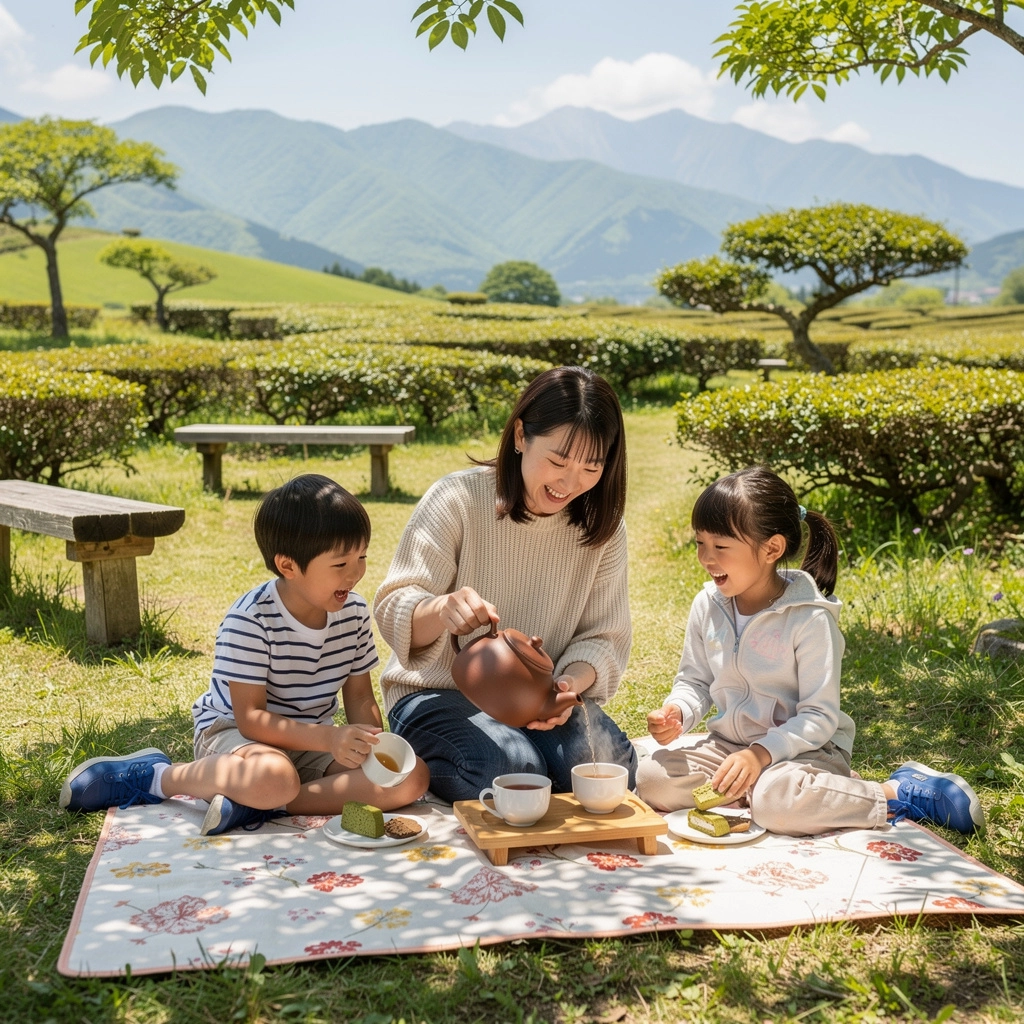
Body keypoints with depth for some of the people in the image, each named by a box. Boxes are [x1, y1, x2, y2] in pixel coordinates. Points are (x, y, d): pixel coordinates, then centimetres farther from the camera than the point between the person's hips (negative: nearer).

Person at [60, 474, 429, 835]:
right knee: (274, 778, -42)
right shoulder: (250, 619, -21)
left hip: (313, 742, 6)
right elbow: (250, 717, -23)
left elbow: (360, 698, 4)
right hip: (233, 731, -5)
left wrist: (373, 747, -17)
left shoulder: (354, 612, -4)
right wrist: (329, 738, -34)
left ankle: (260, 802, -24)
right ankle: (152, 775, -13)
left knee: (412, 777, -18)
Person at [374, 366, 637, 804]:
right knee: (513, 769, -32)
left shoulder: (601, 526, 0)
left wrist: (570, 684, -24)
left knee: (609, 761, -26)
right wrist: (442, 610, -41)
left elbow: (603, 636, 0)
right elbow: (392, 612, -16)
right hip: (440, 695, -3)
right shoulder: (457, 499, -12)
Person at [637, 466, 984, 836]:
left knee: (776, 802, -37)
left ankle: (897, 794, -15)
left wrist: (762, 752, -28)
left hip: (806, 748, -5)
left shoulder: (809, 619, -17)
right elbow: (695, 681, 11)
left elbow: (819, 717, -16)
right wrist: (677, 712, -11)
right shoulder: (707, 606, -1)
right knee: (652, 779, -17)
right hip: (729, 744, 5)